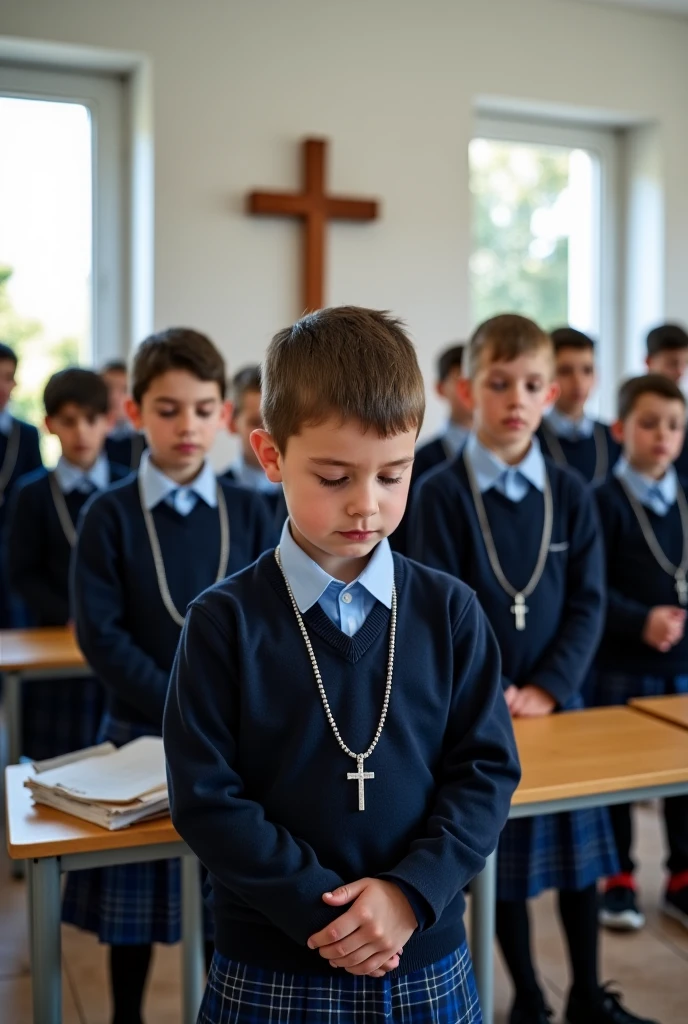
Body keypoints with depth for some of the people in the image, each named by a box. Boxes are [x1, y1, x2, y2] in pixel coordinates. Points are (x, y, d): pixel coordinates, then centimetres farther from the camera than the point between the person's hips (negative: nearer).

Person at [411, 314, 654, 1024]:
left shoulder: (570, 494, 2)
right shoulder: (441, 493, -8)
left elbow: (588, 604, 0)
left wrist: (547, 689, -11)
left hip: (557, 700, 3)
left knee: (577, 852, 13)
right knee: (500, 861, 9)